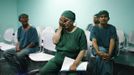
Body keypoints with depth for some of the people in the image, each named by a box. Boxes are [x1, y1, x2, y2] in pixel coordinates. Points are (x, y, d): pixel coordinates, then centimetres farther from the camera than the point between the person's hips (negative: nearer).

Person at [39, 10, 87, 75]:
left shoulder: (79, 32, -5)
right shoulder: (60, 30, 7)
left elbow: (82, 50, -9)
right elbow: (55, 41, -9)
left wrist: (75, 64, -20)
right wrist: (60, 27, -7)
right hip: (58, 58, 3)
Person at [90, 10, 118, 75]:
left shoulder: (112, 28, 0)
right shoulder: (95, 28, 1)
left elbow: (112, 41, -11)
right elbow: (94, 41, -13)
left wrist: (109, 54, -29)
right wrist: (98, 52, -33)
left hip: (108, 50, 0)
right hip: (98, 49, 0)